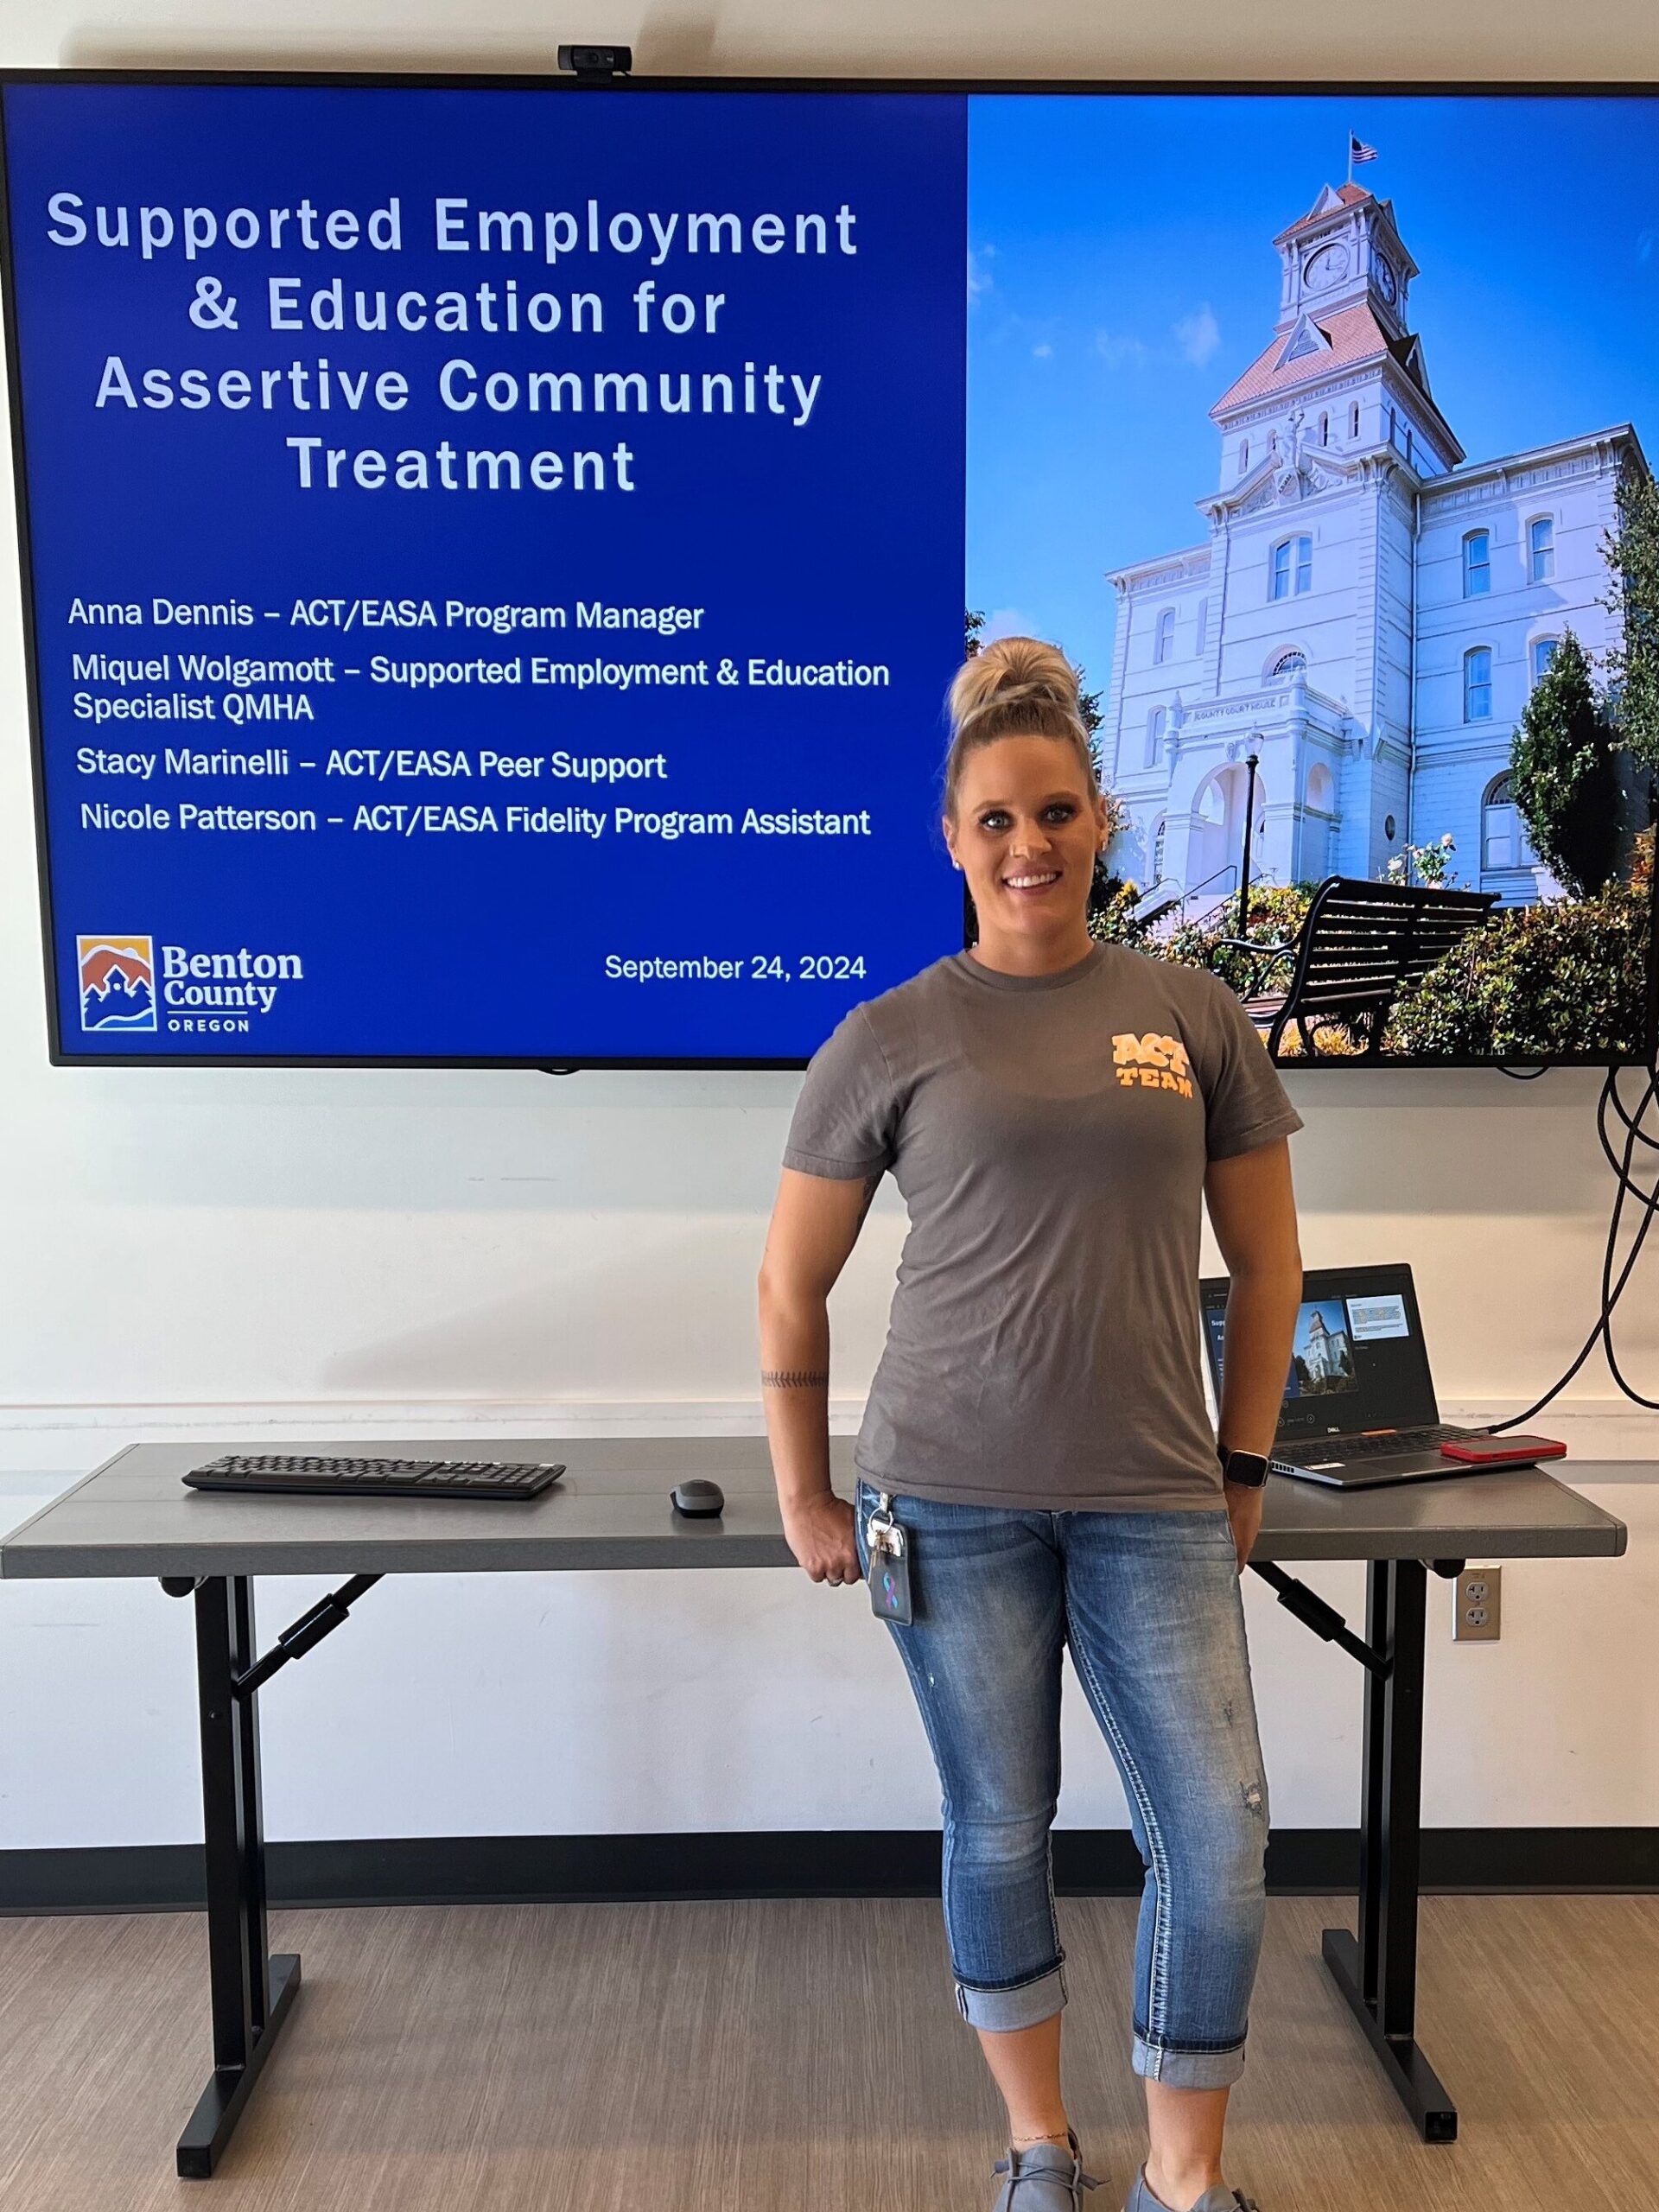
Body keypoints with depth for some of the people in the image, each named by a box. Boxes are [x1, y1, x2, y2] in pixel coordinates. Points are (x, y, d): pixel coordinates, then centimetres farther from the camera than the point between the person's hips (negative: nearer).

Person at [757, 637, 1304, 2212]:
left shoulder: (1195, 1017, 4)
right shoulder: (891, 1039, -2)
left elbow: (1264, 1259, 12)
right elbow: (788, 1288, 3)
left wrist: (1245, 1463, 10)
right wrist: (805, 1504, 4)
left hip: (1156, 1502, 2)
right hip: (951, 1501, -1)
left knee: (1219, 1838, 4)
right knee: (1000, 1830, 13)